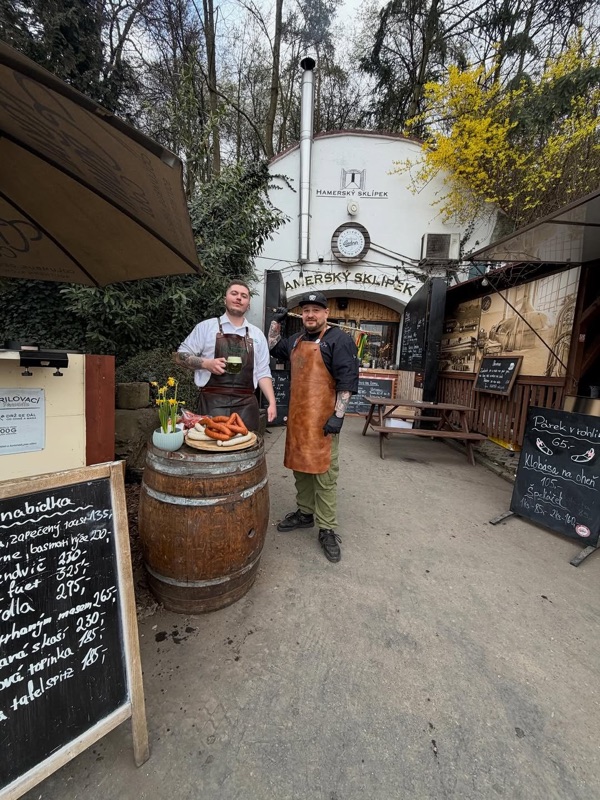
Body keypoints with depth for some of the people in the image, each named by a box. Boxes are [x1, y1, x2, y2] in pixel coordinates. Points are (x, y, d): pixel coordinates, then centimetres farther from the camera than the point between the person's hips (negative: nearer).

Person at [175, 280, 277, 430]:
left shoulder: (257, 334, 13)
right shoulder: (206, 327, 6)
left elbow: (263, 373, 12)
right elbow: (180, 356, 7)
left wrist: (272, 402, 1)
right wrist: (206, 363, -11)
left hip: (246, 404, 3)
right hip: (212, 401, -2)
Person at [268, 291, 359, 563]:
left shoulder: (339, 339, -6)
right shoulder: (297, 340, 16)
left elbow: (347, 380, -13)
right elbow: (274, 349, 33)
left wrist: (338, 415, -19)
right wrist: (276, 322, 19)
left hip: (322, 419, -7)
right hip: (297, 415, 7)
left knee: (324, 472, -2)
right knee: (300, 466, 15)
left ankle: (327, 529, 10)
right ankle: (304, 513, 32)